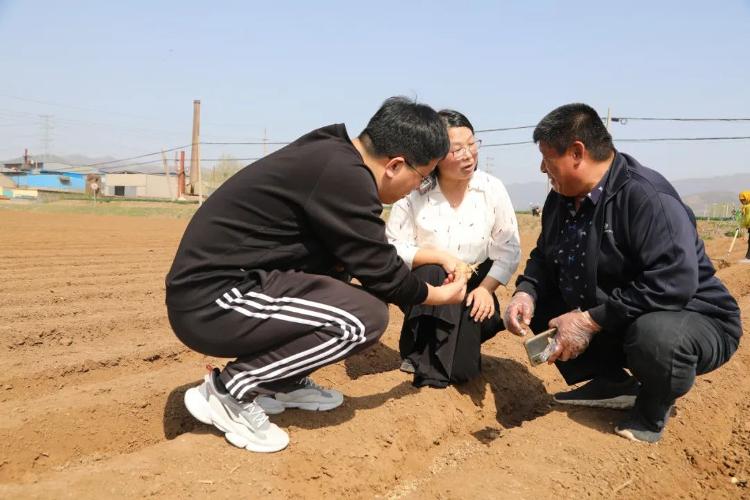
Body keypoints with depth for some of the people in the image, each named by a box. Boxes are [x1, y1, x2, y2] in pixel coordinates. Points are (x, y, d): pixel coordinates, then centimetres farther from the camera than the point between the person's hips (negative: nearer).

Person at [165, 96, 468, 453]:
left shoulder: (332, 155, 9)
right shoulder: (344, 174, -19)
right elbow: (381, 273, -10)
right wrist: (439, 295, 7)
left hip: (211, 279, 10)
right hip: (210, 301, -10)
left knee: (339, 274, 17)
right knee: (366, 316, -17)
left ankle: (284, 383, 17)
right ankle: (229, 389, -5)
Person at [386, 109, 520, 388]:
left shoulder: (492, 188, -9)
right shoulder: (414, 191, -15)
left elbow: (509, 250, -6)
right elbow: (392, 250, -15)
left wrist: (485, 288, -19)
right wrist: (441, 256, -27)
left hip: (475, 284, 2)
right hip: (426, 287, -1)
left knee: (487, 319, -25)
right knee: (433, 274, -33)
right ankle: (425, 359, -15)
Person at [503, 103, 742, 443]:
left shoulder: (647, 197, -25)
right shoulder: (561, 199, 2)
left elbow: (674, 284, -35)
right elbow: (543, 258, 11)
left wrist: (590, 321, -33)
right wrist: (526, 293, -12)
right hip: (607, 322, 8)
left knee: (655, 335, -40)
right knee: (538, 306, -1)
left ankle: (652, 409, -4)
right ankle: (613, 383, 8)